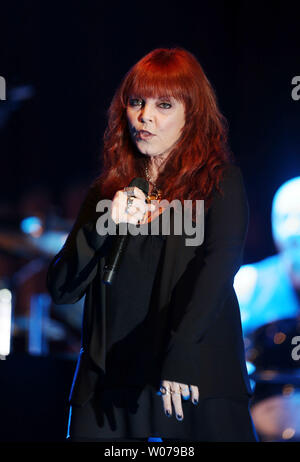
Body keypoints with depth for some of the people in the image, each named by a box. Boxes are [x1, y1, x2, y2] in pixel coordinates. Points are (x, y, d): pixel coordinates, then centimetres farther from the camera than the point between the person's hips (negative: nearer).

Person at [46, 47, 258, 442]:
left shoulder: (220, 182, 3)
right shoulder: (107, 192, 15)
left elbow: (220, 265, -14)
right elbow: (61, 289, 9)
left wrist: (180, 354, -29)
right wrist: (105, 224, -8)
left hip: (197, 381, -3)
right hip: (109, 387, 3)